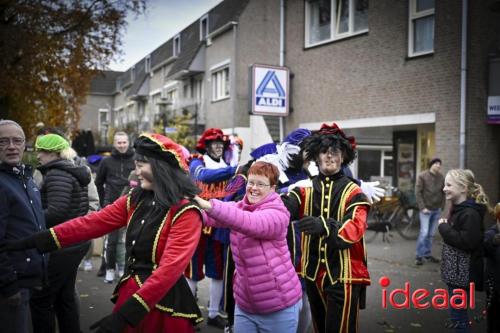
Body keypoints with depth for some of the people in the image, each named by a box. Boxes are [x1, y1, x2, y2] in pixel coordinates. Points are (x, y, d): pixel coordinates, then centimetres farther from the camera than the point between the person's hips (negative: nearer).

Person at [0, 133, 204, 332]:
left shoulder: (186, 213, -18)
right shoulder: (135, 200, 4)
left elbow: (170, 269, -25)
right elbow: (90, 223, -1)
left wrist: (125, 313, -30)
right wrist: (33, 242, -7)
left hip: (164, 305, -6)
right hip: (130, 292, 6)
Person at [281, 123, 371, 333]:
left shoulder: (353, 192, -7)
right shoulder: (305, 188, 2)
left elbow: (355, 228, -22)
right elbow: (286, 206, -18)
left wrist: (324, 225, -41)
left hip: (343, 275, -4)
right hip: (313, 273, 4)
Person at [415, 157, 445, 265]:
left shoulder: (441, 177, 5)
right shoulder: (422, 176, -6)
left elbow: (443, 193, 11)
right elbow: (417, 192, -8)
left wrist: (441, 206, 3)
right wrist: (422, 207, -13)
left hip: (437, 210, 4)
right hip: (426, 210, -4)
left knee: (431, 234, 9)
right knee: (424, 233, -8)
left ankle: (428, 254, 20)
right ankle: (419, 256, 2)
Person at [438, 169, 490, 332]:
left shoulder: (470, 213, -21)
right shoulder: (458, 209, 11)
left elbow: (467, 242, -29)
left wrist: (444, 227, -20)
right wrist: (446, 227, 4)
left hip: (462, 272, -10)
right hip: (455, 269, 10)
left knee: (458, 312, -3)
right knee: (457, 311, 20)